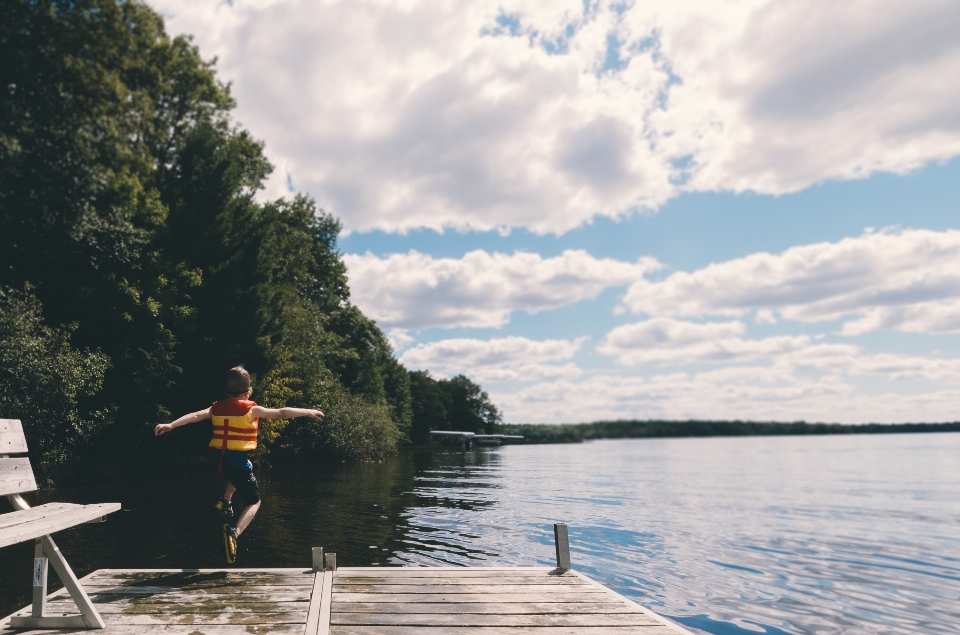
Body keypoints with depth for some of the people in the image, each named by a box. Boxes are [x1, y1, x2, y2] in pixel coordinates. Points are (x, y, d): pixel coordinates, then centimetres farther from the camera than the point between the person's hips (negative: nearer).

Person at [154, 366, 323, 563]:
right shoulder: (252, 409, -7)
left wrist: (170, 425, -5)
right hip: (237, 459, -6)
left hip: (217, 458, 6)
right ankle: (234, 532, -17)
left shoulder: (216, 408, 5)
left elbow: (194, 416, -4)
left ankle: (226, 500, 23)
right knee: (254, 501, 8)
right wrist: (308, 412, 1)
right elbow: (282, 413, -6)